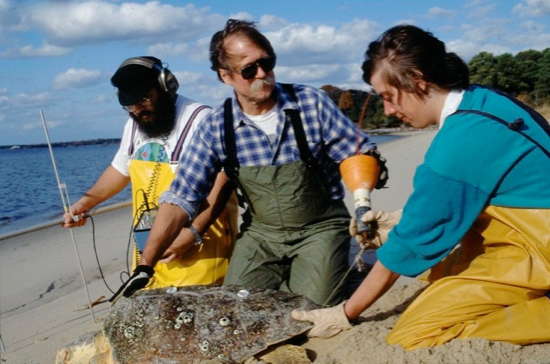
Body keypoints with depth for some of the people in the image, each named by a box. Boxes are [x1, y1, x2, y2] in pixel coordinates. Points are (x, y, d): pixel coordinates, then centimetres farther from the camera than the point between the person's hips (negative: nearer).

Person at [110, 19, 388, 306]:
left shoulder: (311, 103, -12)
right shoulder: (217, 126, -9)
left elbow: (359, 152, -3)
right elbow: (181, 199, -9)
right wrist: (144, 268, -13)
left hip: (320, 227, -2)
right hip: (261, 233, 2)